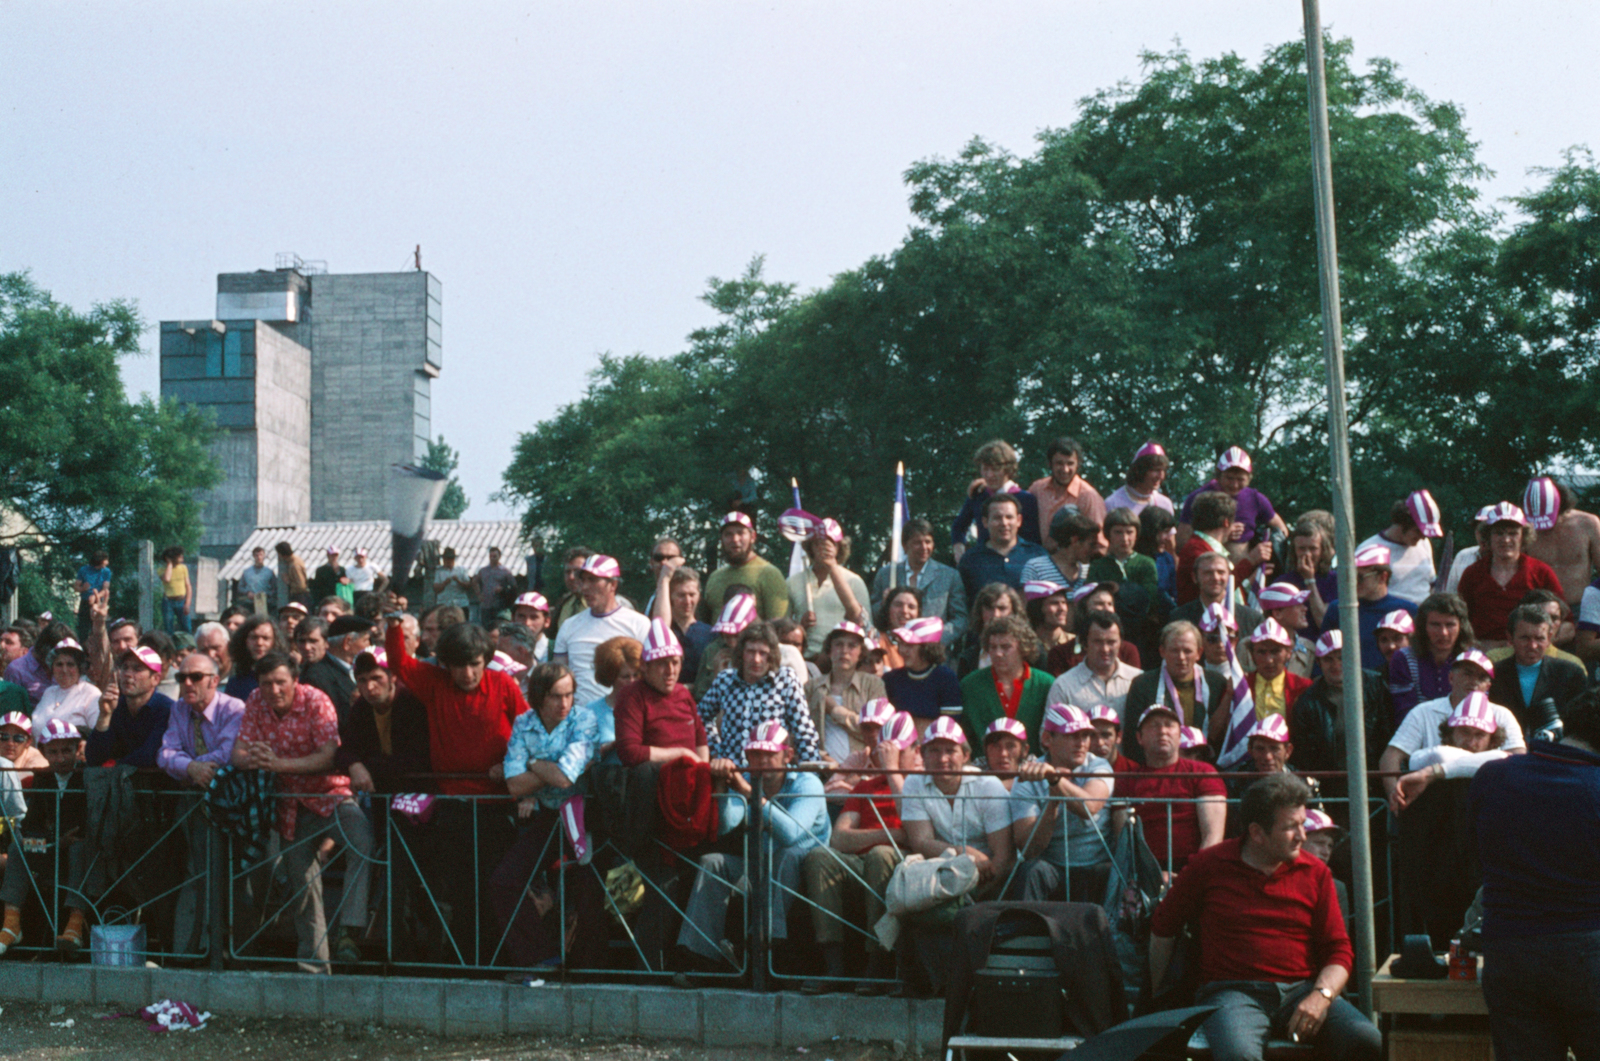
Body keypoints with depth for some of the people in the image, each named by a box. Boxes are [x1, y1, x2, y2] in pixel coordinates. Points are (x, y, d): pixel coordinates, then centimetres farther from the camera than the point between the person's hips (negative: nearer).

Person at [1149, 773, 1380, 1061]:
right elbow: (1163, 927, 17)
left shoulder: (1315, 872, 11)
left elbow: (1339, 950, 10)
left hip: (1302, 990, 3)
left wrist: (1321, 996, -11)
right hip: (1233, 991, -3)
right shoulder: (1208, 867, 5)